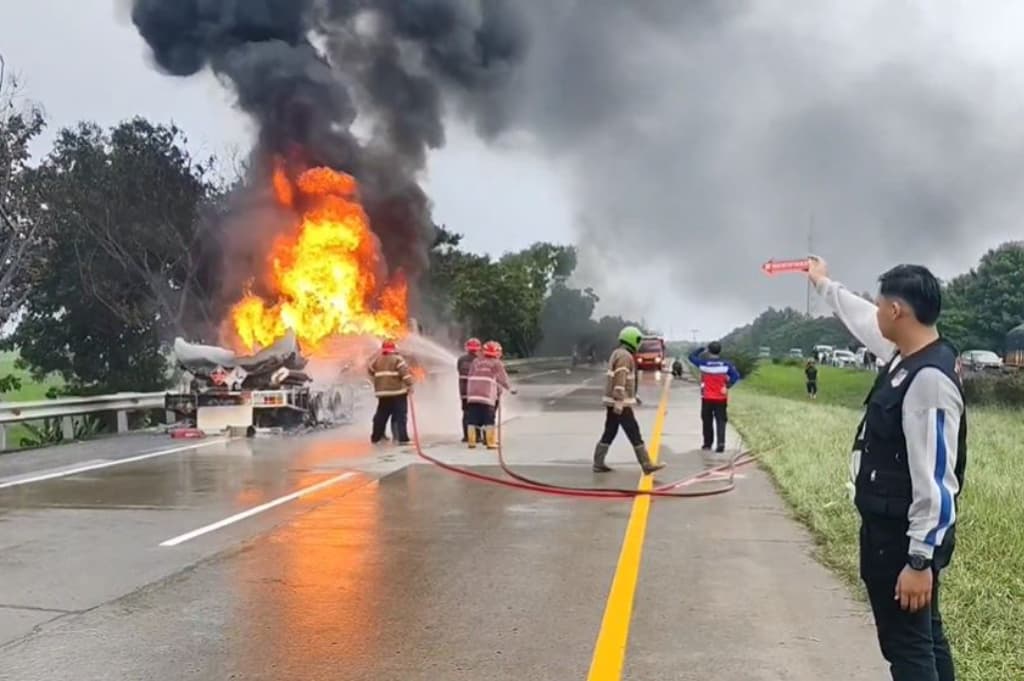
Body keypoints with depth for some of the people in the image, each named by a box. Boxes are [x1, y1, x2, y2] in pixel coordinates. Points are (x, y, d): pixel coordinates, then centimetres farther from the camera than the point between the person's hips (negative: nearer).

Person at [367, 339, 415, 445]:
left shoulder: (377, 360, 10)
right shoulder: (397, 359, -6)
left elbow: (370, 370, 21)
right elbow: (405, 372, -15)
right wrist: (409, 385, -14)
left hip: (382, 393, 5)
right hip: (398, 392, -5)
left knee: (381, 415, 17)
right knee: (400, 416, -5)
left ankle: (376, 437, 25)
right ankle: (402, 438, -11)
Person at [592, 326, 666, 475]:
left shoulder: (617, 353, 16)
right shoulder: (625, 356, -15)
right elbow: (620, 380, -24)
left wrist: (632, 397, 29)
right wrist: (619, 403, -27)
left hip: (612, 402, 10)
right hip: (620, 404, -10)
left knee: (609, 434, 11)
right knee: (634, 434, -5)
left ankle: (598, 464, 13)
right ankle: (647, 465, -1)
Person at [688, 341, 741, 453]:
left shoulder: (703, 363, -8)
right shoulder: (726, 364, -5)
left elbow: (692, 356, 6)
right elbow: (736, 376, -11)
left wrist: (702, 349, 15)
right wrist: (727, 386, -5)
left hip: (707, 398, 0)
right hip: (721, 398, 0)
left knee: (707, 421, 13)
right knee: (721, 421, 1)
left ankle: (708, 443, 21)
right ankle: (720, 443, -14)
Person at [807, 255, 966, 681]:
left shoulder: (930, 379, -26)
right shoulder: (905, 356, 2)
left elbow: (936, 479, -27)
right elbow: (862, 320, 24)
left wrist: (920, 560, -24)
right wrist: (824, 284, 39)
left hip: (904, 538, -10)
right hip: (892, 530, 10)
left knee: (907, 644, 1)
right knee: (923, 635, 20)